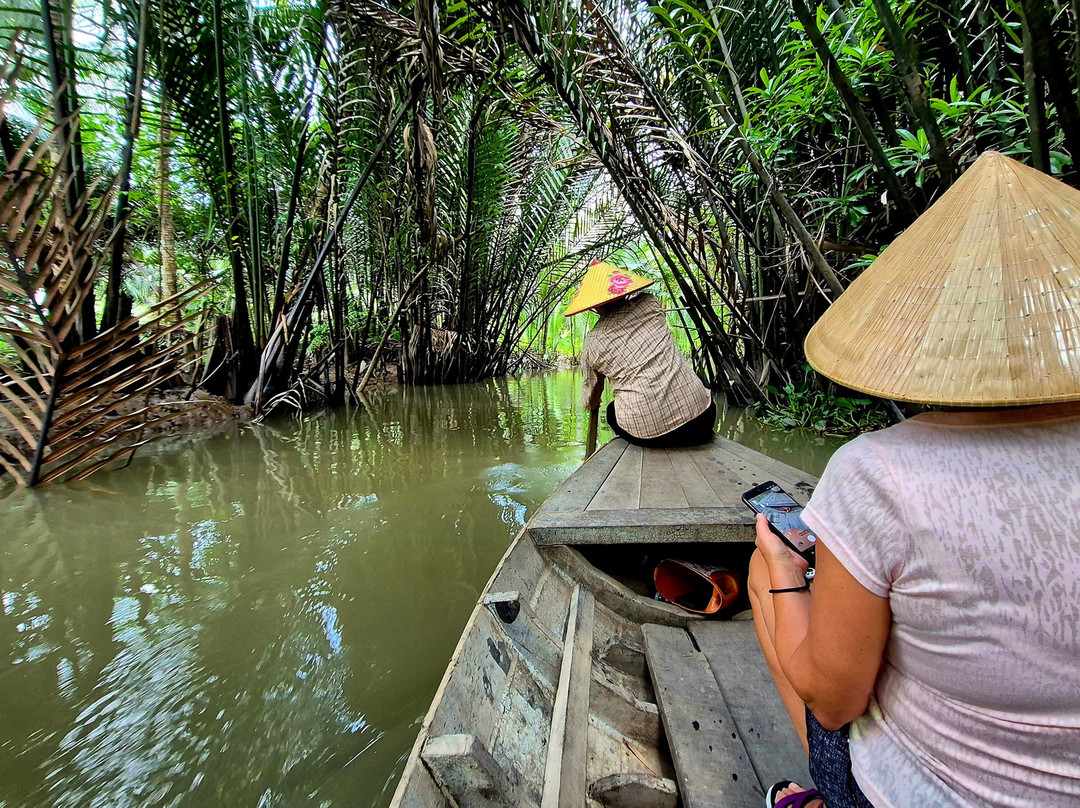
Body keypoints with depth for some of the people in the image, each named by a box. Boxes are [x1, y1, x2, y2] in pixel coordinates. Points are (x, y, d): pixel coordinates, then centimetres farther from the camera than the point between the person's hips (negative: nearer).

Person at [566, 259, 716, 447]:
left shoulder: (592, 342, 5)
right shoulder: (649, 303, 5)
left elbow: (590, 403, 18)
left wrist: (592, 404, 43)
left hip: (645, 434, -1)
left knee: (612, 410, 31)